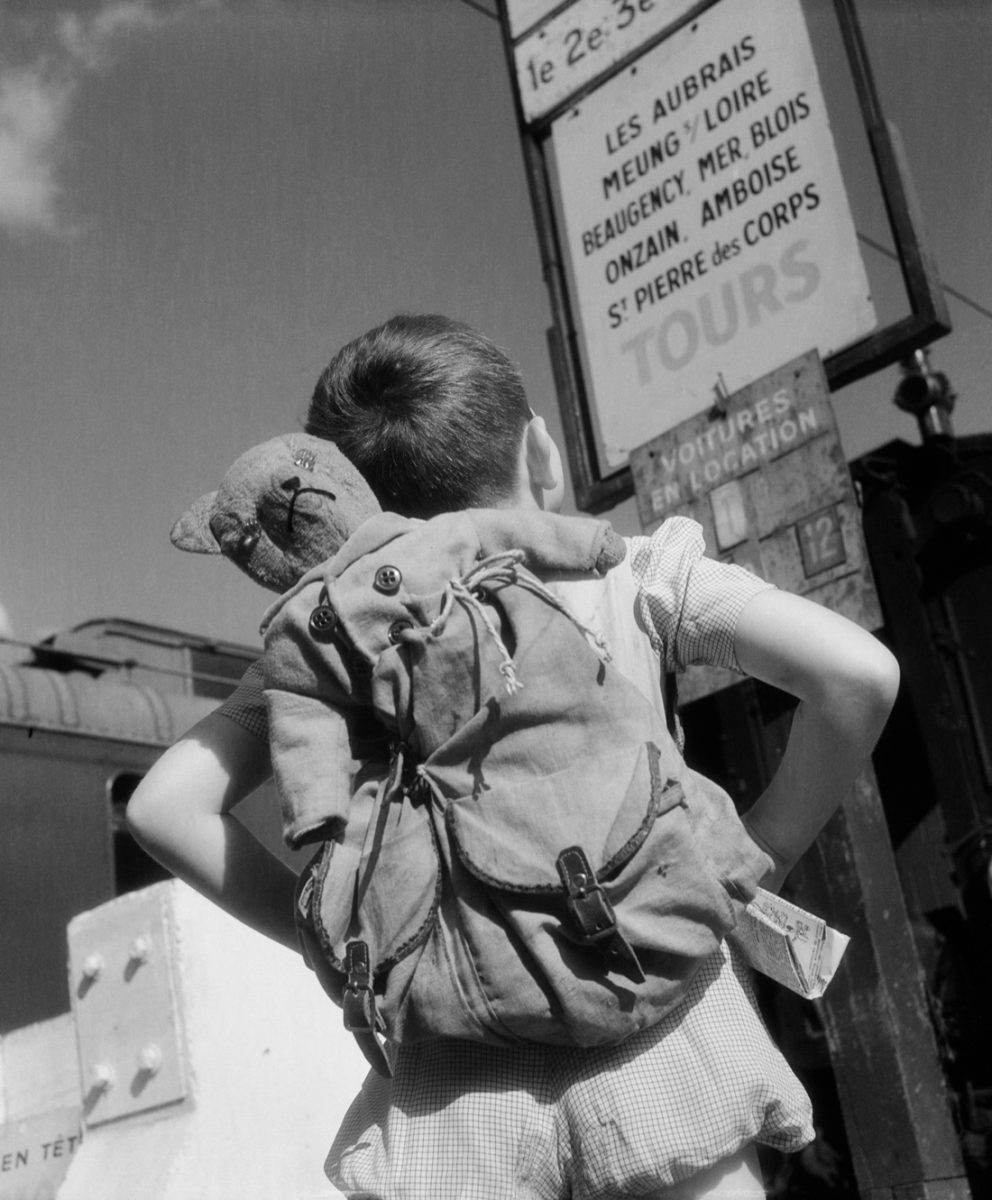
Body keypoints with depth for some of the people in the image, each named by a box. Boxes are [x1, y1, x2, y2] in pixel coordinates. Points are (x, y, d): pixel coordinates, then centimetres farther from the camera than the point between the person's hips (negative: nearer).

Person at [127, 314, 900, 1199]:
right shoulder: (634, 571, 4)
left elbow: (167, 808, 2)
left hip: (456, 1094, 2)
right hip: (658, 1034, -1)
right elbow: (859, 673, -5)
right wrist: (762, 856, 6)